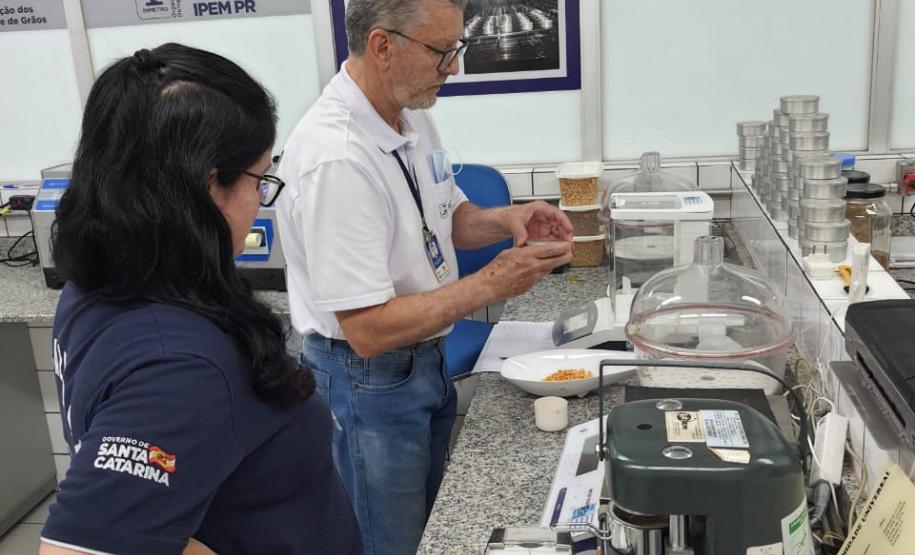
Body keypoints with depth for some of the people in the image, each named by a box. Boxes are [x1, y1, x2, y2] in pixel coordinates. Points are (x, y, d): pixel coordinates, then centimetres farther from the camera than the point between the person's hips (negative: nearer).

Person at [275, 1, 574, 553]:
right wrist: (491, 284, -26)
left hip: (428, 358, 8)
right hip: (369, 378, -8)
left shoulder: (412, 113, -3)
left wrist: (503, 220, -7)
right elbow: (369, 330, -29)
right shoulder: (334, 157, -30)